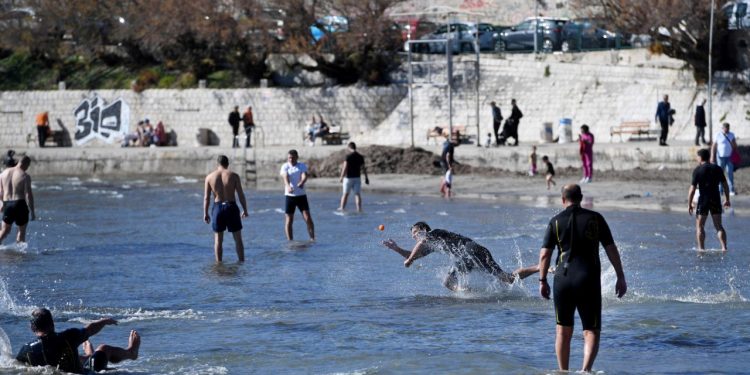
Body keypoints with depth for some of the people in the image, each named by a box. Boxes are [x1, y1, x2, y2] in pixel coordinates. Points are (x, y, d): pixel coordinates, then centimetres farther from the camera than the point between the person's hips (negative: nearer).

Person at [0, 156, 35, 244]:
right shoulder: (25, 176, -11)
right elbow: (28, 195, -14)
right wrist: (32, 212, -9)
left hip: (7, 204, 4)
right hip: (20, 204, -4)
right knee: (22, 230, 10)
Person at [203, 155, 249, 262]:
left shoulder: (210, 177, 0)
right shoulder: (234, 176, -5)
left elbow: (206, 198, 0)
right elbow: (241, 195, -5)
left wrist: (205, 213, 7)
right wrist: (245, 210, 5)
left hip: (218, 207, 2)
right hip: (231, 207, -1)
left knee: (218, 240, 10)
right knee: (238, 239, 7)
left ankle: (219, 263, 11)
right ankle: (241, 262, 5)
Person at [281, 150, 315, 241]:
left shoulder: (302, 166, 3)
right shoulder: (285, 167, 0)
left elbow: (304, 176, -16)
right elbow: (285, 177, -19)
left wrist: (302, 182, -39)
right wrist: (288, 186, -40)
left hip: (301, 195, 0)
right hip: (290, 195, 0)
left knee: (308, 218, -6)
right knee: (289, 219, 1)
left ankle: (312, 238, -1)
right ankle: (290, 240, 7)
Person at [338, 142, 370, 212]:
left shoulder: (348, 156, -12)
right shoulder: (360, 157, 3)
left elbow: (345, 168, -15)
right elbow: (364, 168, 7)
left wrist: (341, 177, -10)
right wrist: (366, 178, 15)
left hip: (349, 177, -4)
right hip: (357, 177, 4)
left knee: (345, 194, 5)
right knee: (357, 194, 3)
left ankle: (342, 208, 8)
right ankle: (359, 209, -6)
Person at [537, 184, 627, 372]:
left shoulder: (556, 221, 4)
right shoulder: (595, 218, 3)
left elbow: (545, 254, 1)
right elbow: (611, 249, 1)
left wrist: (542, 281, 10)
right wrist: (620, 277, 5)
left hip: (563, 279, 1)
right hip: (589, 279, -1)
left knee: (563, 330, 15)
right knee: (591, 331, 0)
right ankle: (586, 369, -22)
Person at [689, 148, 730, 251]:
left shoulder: (697, 170, -7)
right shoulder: (717, 168, 5)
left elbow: (692, 189, -9)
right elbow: (725, 185, 8)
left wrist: (689, 204, -2)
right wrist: (727, 199, 18)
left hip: (703, 200, -4)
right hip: (716, 200, 4)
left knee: (699, 227, 6)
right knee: (718, 226, 8)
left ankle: (701, 248, 1)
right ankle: (724, 247, -4)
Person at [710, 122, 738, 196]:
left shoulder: (732, 135, 7)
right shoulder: (718, 135, -2)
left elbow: (735, 146, 12)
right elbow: (714, 146, -2)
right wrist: (712, 157, -6)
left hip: (729, 157, 2)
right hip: (720, 157, -2)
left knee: (730, 173, -4)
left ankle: (731, 190, -4)